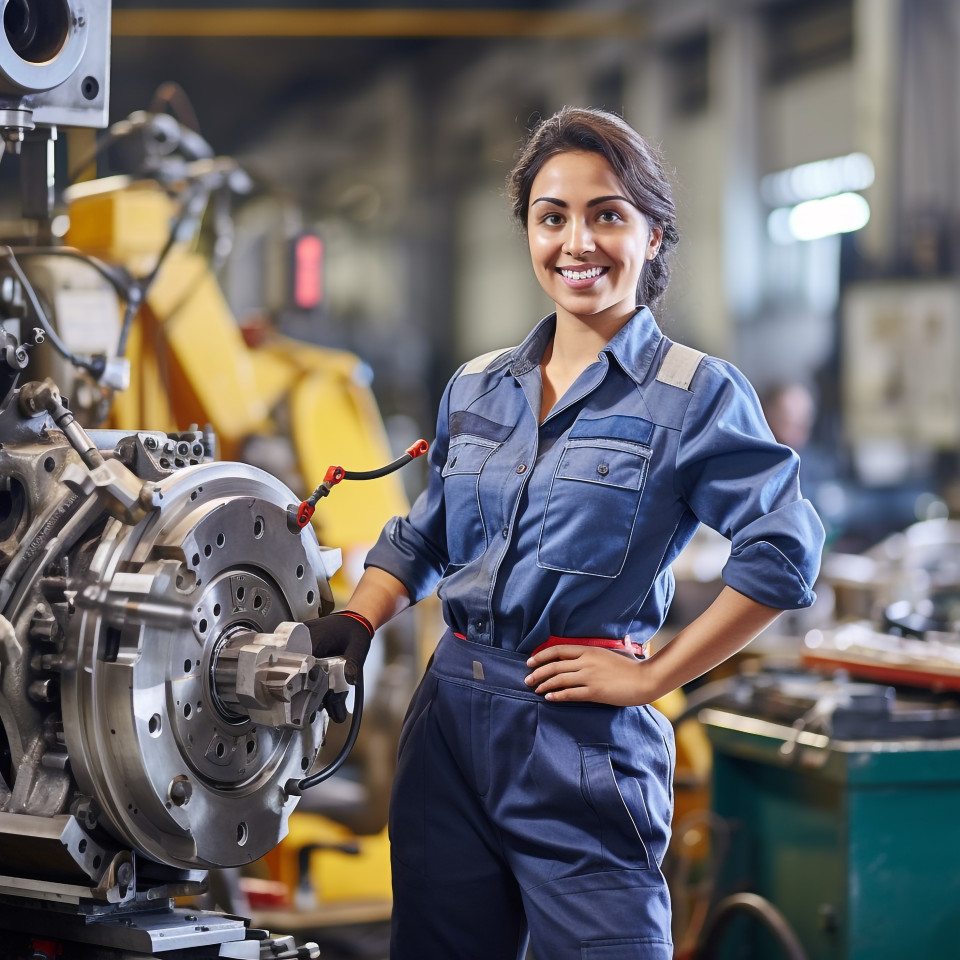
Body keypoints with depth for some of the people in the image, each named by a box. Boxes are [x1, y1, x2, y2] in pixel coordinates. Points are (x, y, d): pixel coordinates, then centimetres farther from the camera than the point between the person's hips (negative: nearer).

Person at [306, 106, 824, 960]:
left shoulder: (696, 394, -4)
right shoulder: (476, 388, 13)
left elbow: (783, 552, -13)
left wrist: (651, 676, -13)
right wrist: (359, 620, 4)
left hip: (583, 739, -5)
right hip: (449, 720, 5)